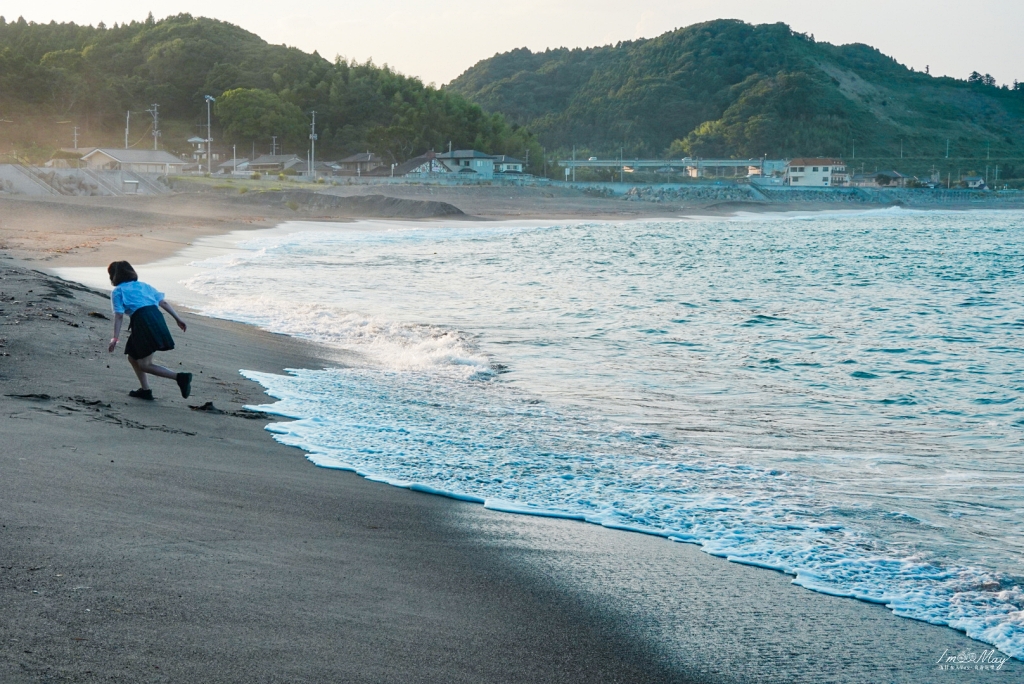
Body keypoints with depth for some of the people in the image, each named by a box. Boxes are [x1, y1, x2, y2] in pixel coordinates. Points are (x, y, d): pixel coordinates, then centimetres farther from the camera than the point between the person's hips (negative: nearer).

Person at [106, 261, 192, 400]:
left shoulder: (117, 291, 8)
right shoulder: (143, 285, 26)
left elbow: (119, 316, -2)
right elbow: (163, 302, 19)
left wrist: (115, 339, -4)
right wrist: (178, 318, 19)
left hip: (142, 321, -7)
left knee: (144, 365, -4)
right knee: (133, 357, 21)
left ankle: (180, 377, -20)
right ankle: (145, 390, 19)